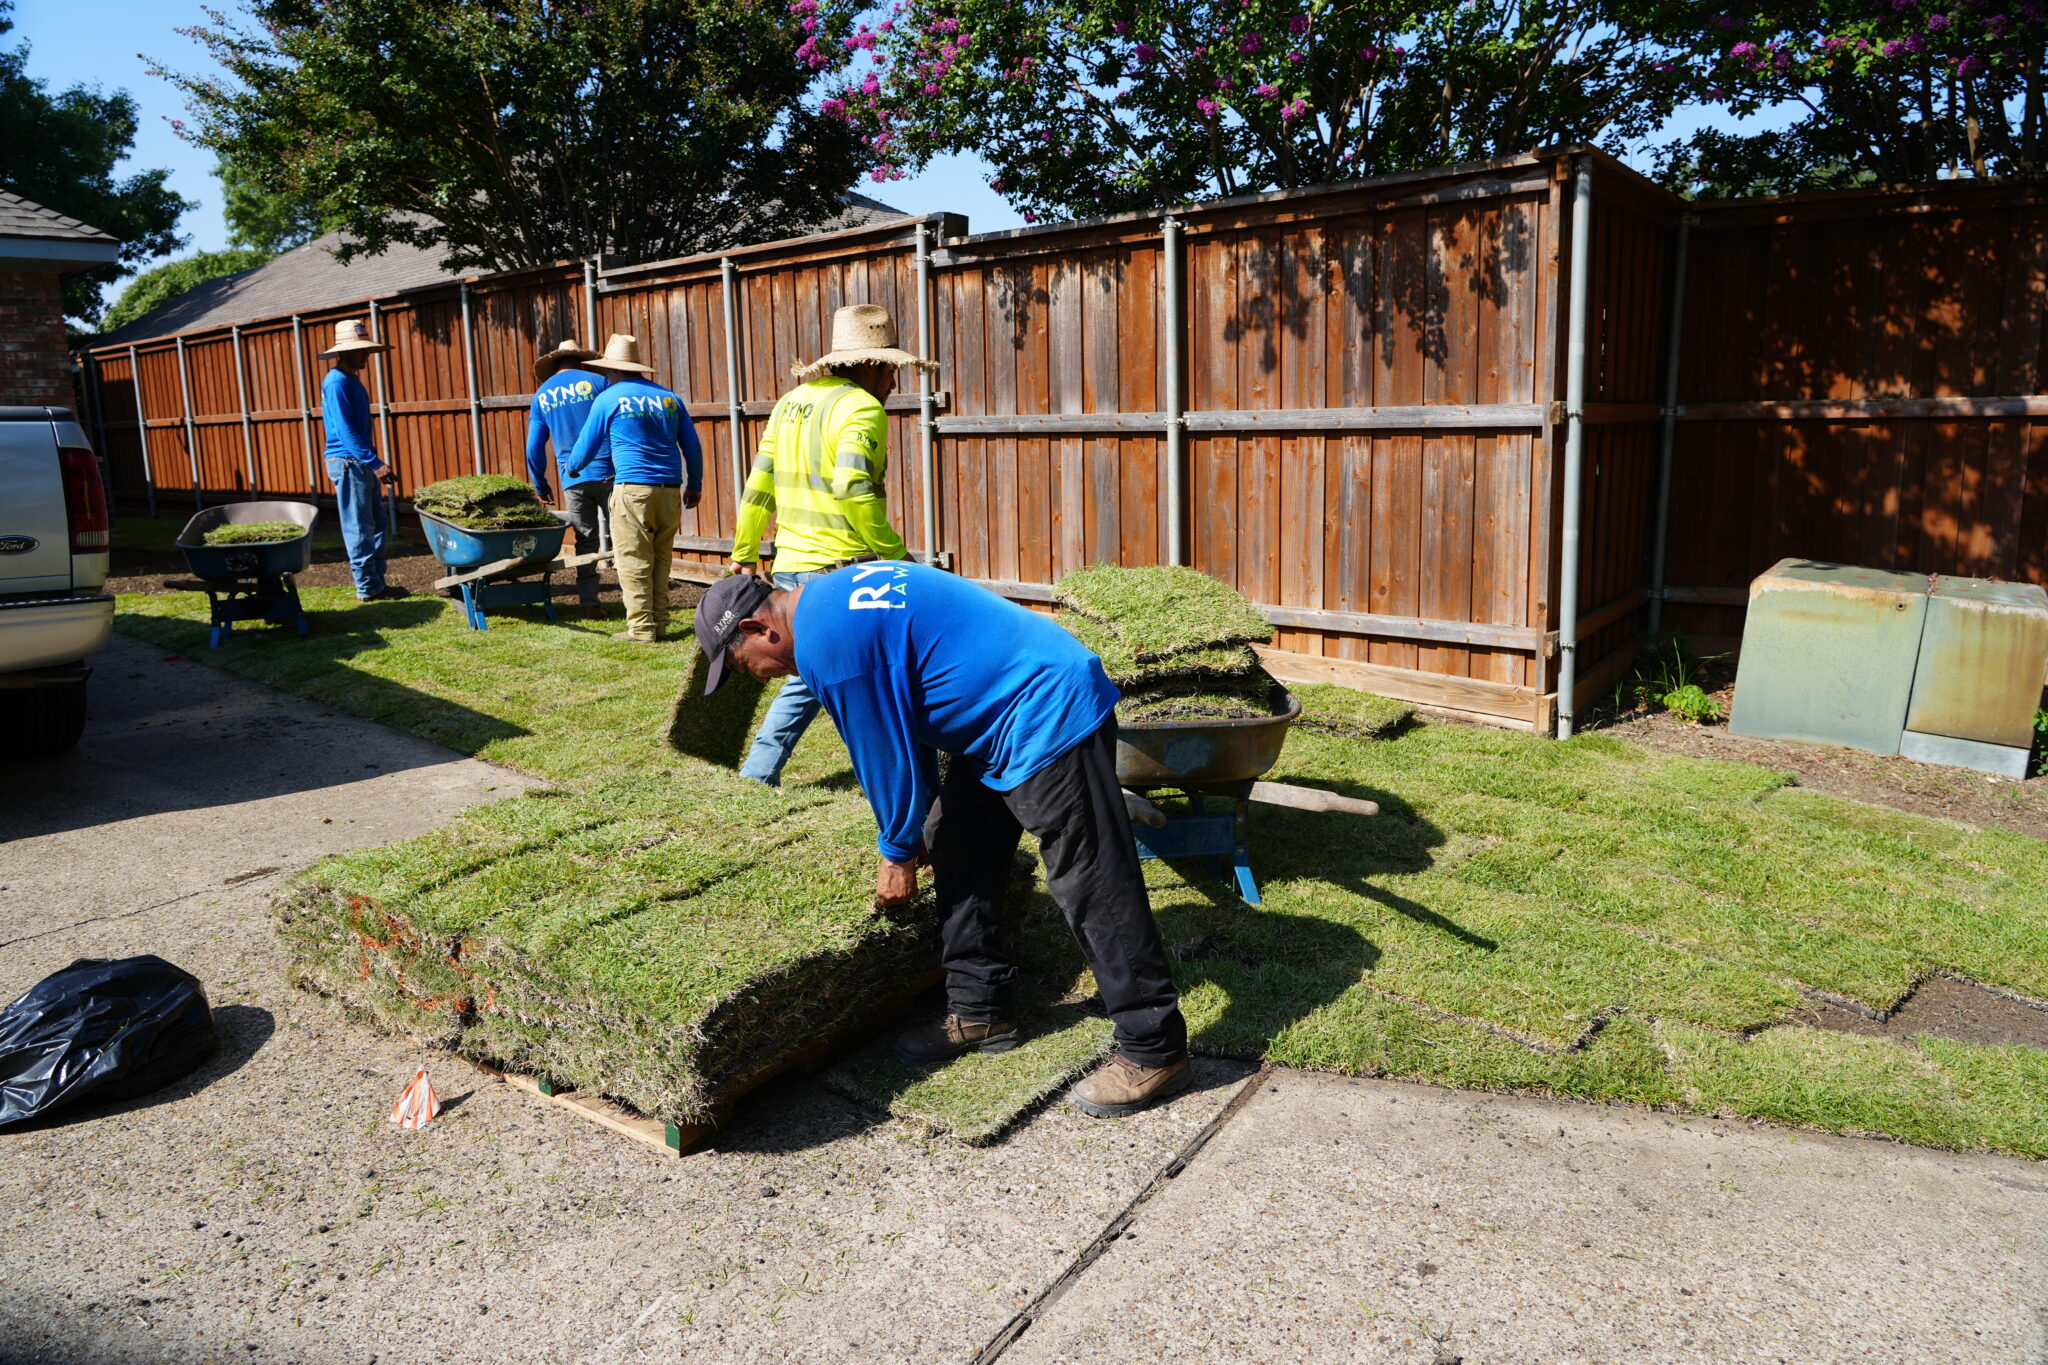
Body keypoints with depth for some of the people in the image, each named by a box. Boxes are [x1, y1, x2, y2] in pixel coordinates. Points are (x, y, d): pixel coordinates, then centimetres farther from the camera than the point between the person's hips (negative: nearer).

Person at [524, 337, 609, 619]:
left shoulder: (542, 395, 11)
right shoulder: (596, 382, 3)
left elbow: (534, 446, 11)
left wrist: (539, 485, 20)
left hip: (573, 480, 3)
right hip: (607, 472, -3)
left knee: (585, 542, 10)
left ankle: (589, 603, 7)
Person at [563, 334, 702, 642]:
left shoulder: (608, 399, 2)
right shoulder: (669, 398, 14)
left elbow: (587, 444, 10)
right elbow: (692, 447, 15)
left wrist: (571, 468, 30)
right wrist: (695, 486, 25)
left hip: (633, 489, -5)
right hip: (670, 489, 5)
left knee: (634, 562, -1)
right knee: (660, 560, 11)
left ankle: (641, 628, -1)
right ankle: (659, 622, 13)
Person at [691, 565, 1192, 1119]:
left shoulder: (826, 643, -19)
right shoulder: (836, 594, 13)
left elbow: (885, 759, -12)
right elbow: (909, 727, 20)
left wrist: (898, 854, 5)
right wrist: (911, 828, 24)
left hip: (1051, 720, -11)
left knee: (1093, 893, -5)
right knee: (961, 856, 17)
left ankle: (1155, 1051, 6)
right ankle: (979, 1012, 27)